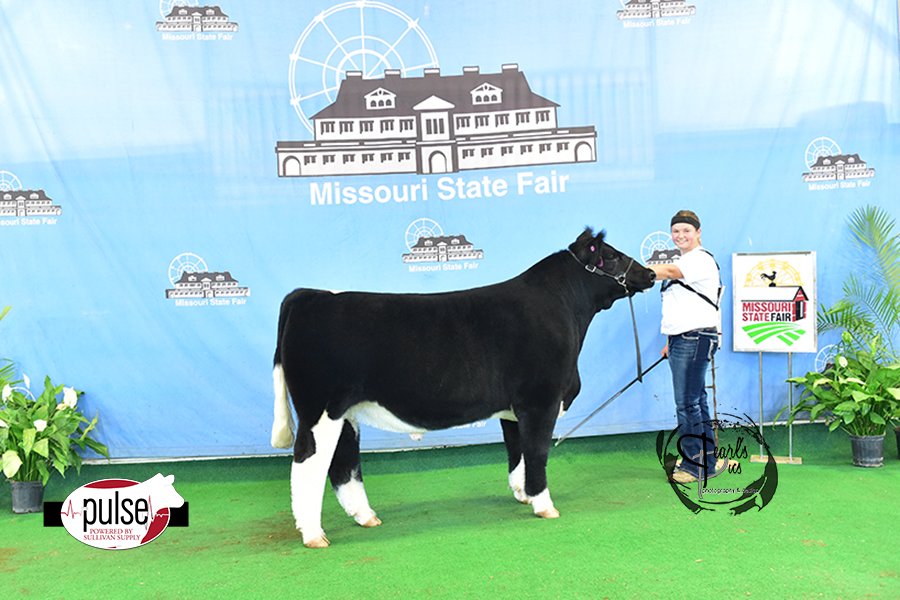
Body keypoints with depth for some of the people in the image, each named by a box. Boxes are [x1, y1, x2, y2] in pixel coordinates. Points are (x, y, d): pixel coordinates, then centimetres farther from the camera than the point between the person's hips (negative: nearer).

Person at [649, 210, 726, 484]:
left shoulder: (702, 259, -9)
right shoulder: (681, 260, 20)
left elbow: (671, 272, -30)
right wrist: (671, 341, 20)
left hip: (696, 340, -10)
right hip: (681, 339, 10)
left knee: (687, 404, -8)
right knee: (696, 401, 15)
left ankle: (696, 464, 3)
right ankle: (708, 459, 24)